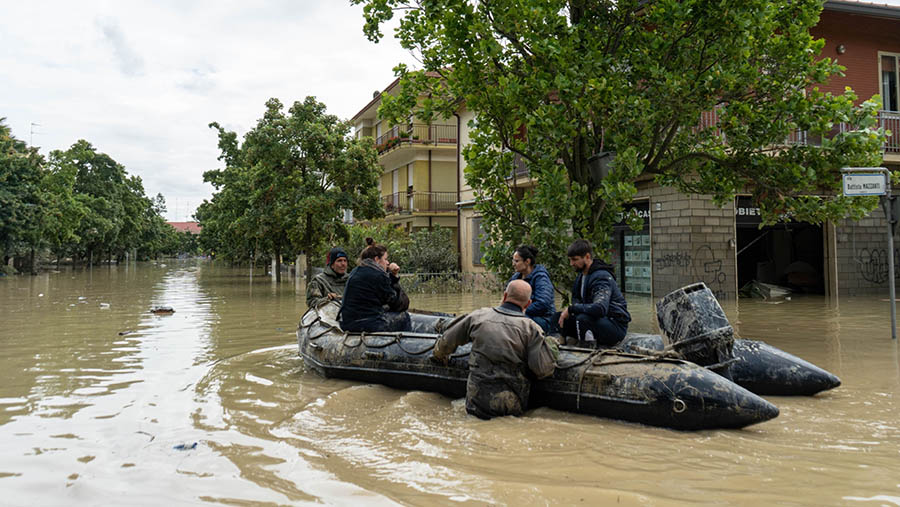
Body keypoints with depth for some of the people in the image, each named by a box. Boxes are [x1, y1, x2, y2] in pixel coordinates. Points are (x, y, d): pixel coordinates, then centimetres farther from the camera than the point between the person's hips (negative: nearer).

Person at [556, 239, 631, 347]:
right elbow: (576, 300, 17)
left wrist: (570, 309, -25)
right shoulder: (581, 275, 10)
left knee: (583, 318, -36)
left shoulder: (602, 277, -20)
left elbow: (600, 308, -34)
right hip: (598, 321, 9)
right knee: (559, 317, -3)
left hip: (616, 326, -9)